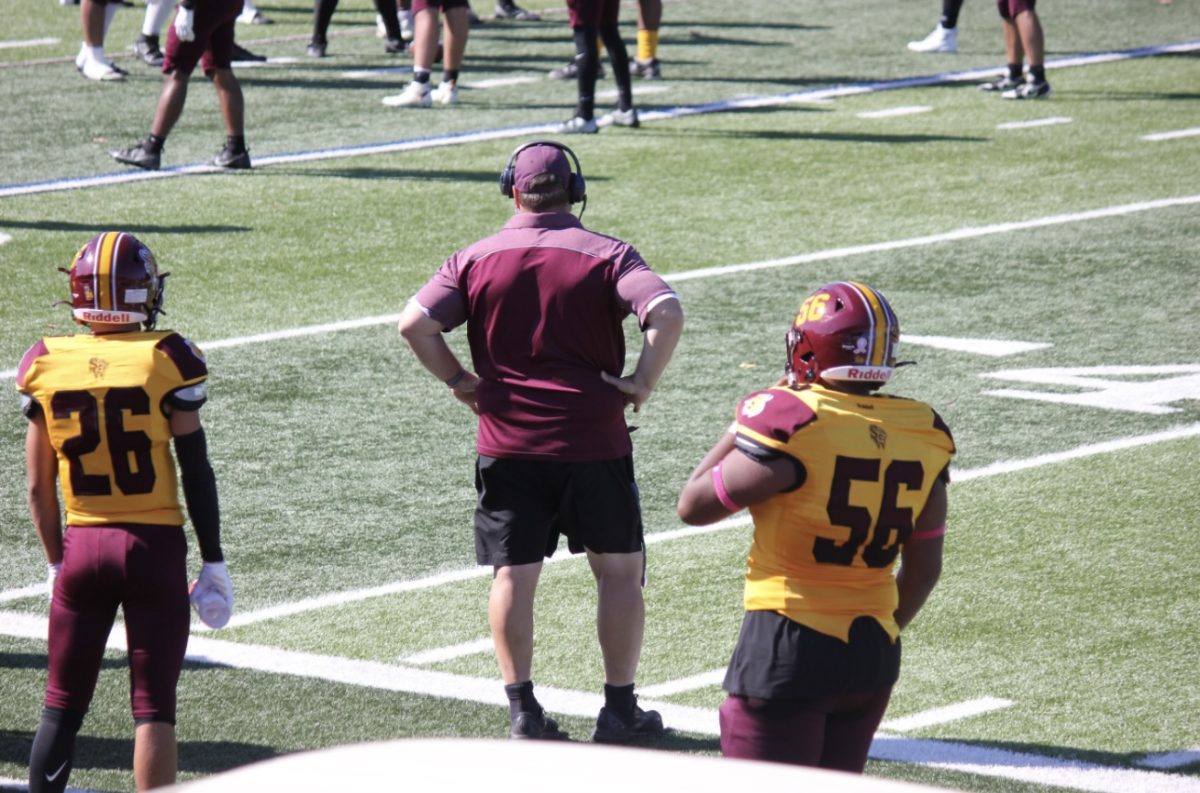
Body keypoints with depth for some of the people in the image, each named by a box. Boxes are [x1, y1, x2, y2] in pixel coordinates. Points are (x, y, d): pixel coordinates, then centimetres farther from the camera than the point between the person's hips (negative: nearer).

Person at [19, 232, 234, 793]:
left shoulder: (46, 364, 0)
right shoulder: (165, 359, -9)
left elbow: (38, 486, 4)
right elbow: (196, 473, -6)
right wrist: (213, 563, 1)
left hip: (82, 544, 3)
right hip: (155, 545, -2)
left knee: (62, 705, 13)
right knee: (153, 706, 2)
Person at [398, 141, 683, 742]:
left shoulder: (476, 260, 2)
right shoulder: (606, 255, -3)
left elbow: (415, 323, -8)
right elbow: (665, 313, -19)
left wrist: (460, 382, 2)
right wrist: (642, 382, -8)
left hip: (507, 442, 1)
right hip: (593, 440, -1)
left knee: (513, 574, 9)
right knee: (619, 570, 11)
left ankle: (522, 710, 7)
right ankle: (619, 708, 13)